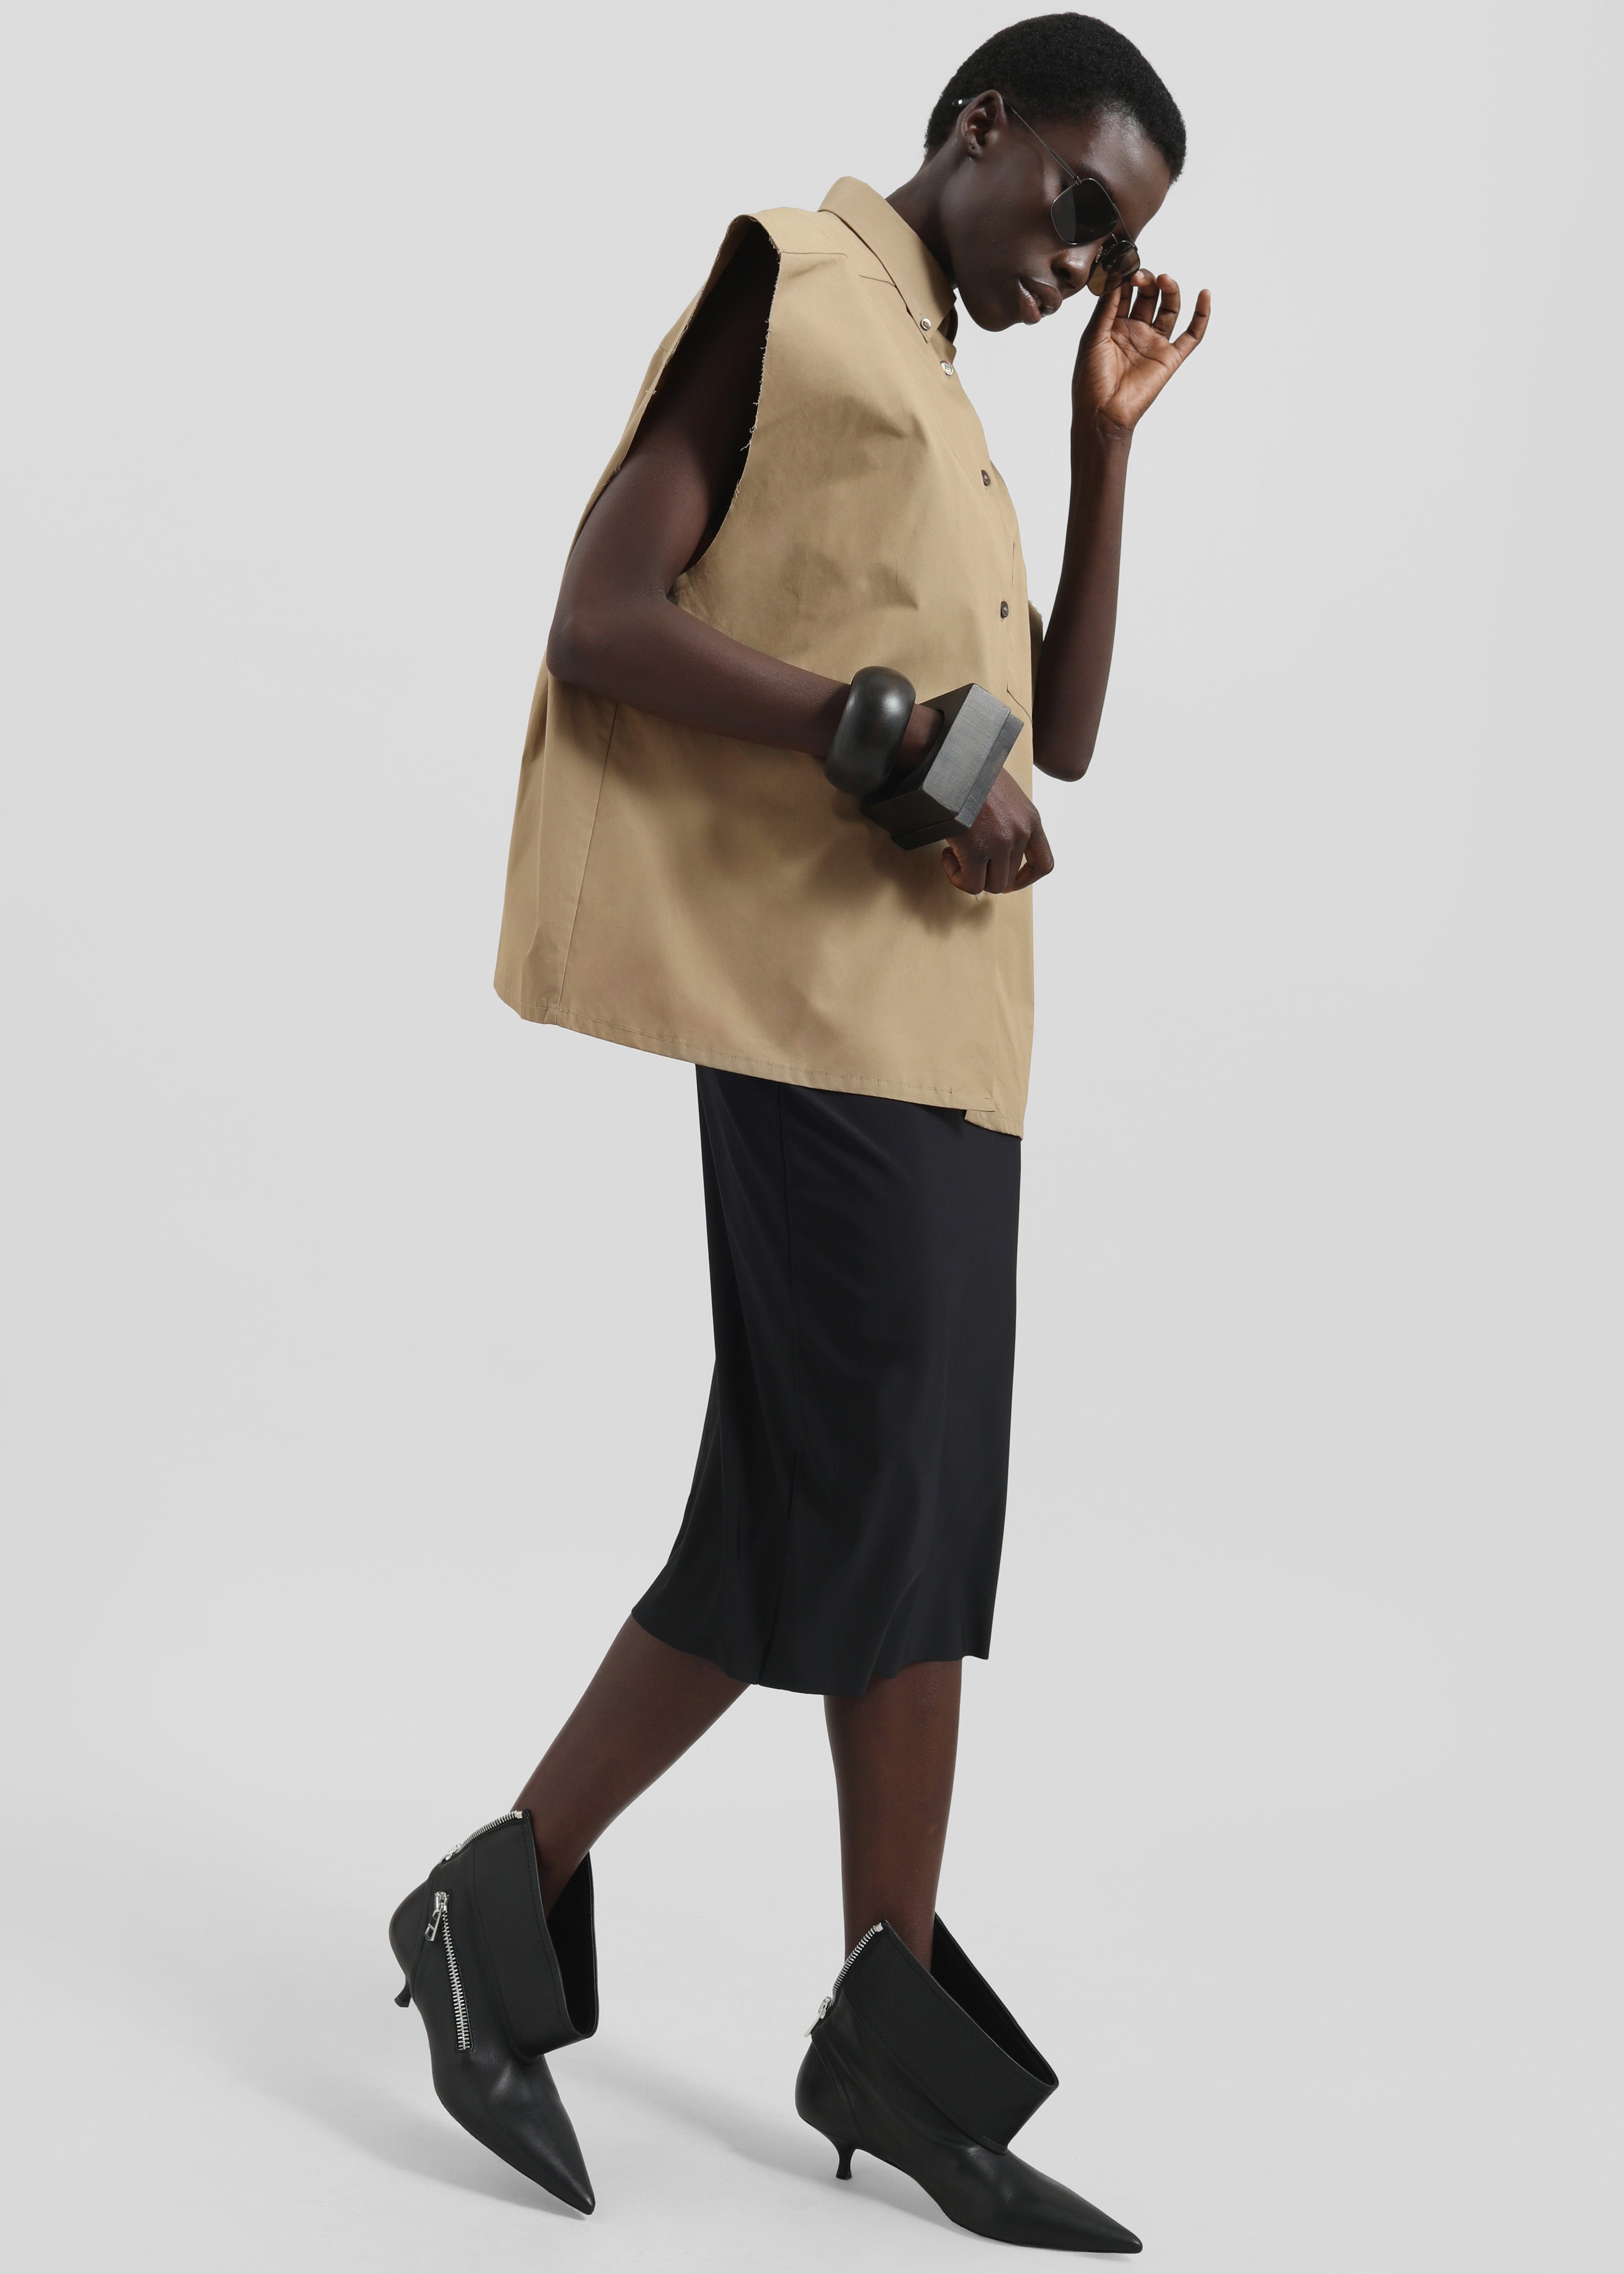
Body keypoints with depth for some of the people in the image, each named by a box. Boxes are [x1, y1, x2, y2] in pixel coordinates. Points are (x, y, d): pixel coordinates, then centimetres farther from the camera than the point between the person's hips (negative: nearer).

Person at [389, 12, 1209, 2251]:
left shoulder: (944, 411, 24)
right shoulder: (788, 289, -1)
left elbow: (1058, 738, 20)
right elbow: (603, 626, -12)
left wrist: (1111, 438, 15)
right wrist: (881, 731, -22)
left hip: (944, 1006, 9)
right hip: (815, 991, -9)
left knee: (911, 1508, 6)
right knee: (853, 1498, -10)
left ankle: (891, 2026, 11)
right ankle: (504, 1908, 4)